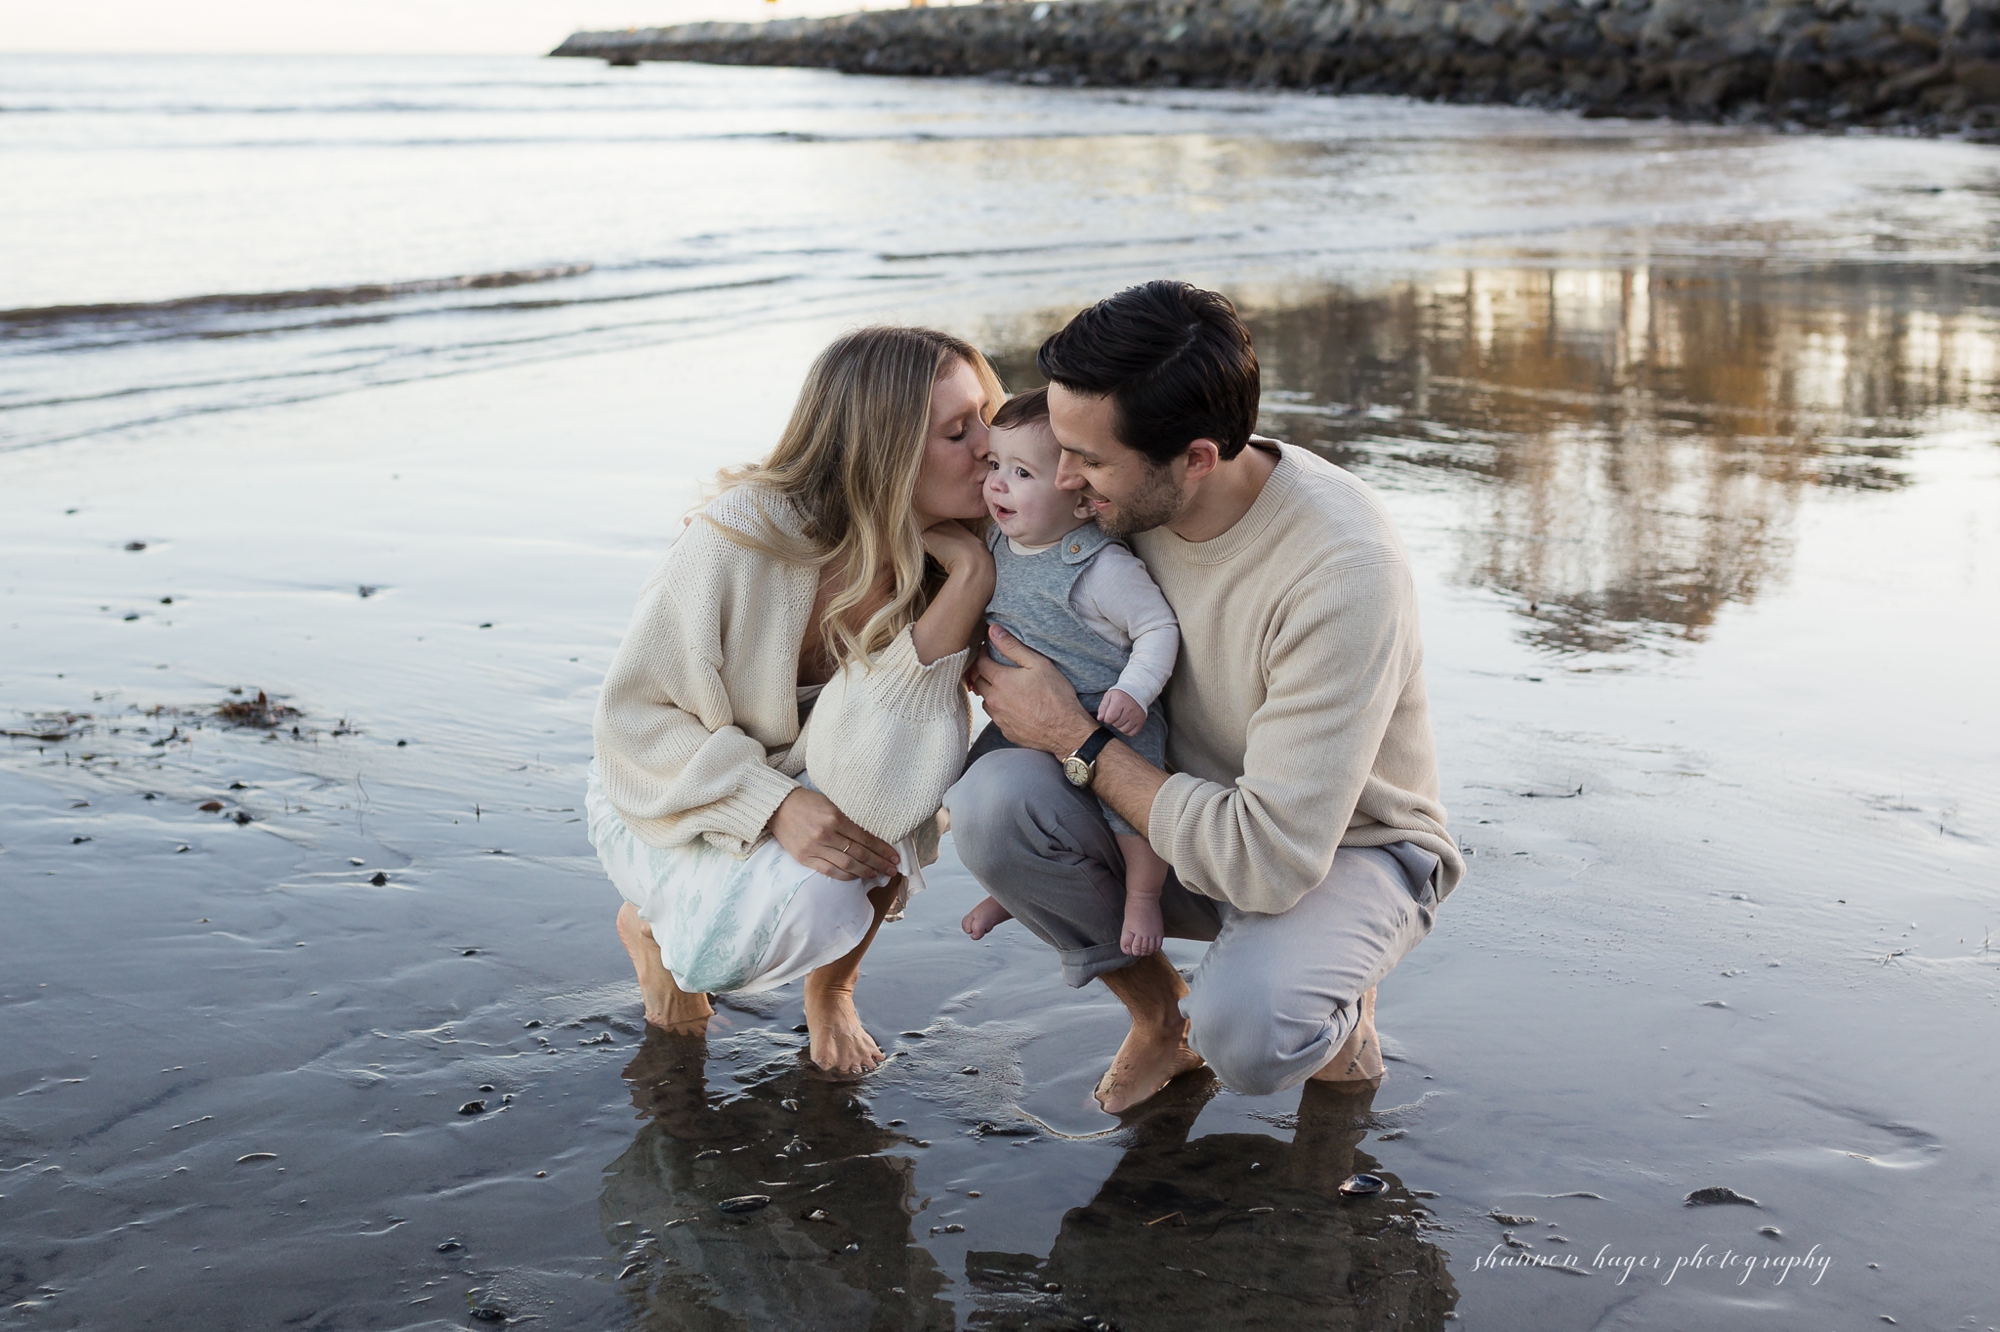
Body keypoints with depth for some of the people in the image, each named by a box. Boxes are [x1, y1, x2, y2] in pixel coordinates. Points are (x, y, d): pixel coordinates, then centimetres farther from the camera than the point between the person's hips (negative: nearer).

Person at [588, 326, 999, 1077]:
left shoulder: (937, 572, -18)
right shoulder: (745, 536, -29)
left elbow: (879, 782, -32)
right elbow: (634, 716, -22)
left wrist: (970, 580, -38)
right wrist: (774, 806, -36)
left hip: (807, 784, 3)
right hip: (671, 800, -3)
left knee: (881, 811, -31)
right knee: (807, 904, -32)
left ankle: (832, 990, 1)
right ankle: (654, 922, 4)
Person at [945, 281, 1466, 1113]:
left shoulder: (1343, 574, -33)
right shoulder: (1130, 498, -12)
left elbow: (1271, 859, -33)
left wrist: (1076, 740, -25)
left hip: (1347, 849, -5)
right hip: (1191, 813, 6)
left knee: (1244, 1031, -36)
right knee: (992, 799, -23)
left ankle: (1332, 1007, 3)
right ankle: (1161, 1013, 3)